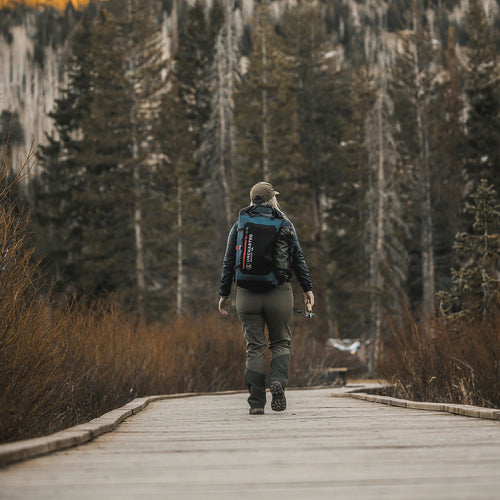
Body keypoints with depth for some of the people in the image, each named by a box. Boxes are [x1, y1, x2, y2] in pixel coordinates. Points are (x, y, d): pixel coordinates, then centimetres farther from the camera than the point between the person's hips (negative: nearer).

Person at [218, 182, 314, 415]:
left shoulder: (239, 225, 7)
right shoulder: (285, 224, 5)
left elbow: (229, 263, 5)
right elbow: (298, 259, 5)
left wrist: (223, 294, 10)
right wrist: (307, 289, 11)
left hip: (247, 295, 1)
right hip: (279, 292, -1)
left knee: (254, 347, 4)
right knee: (280, 342, 12)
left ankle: (256, 402, -1)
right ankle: (278, 380, -16)